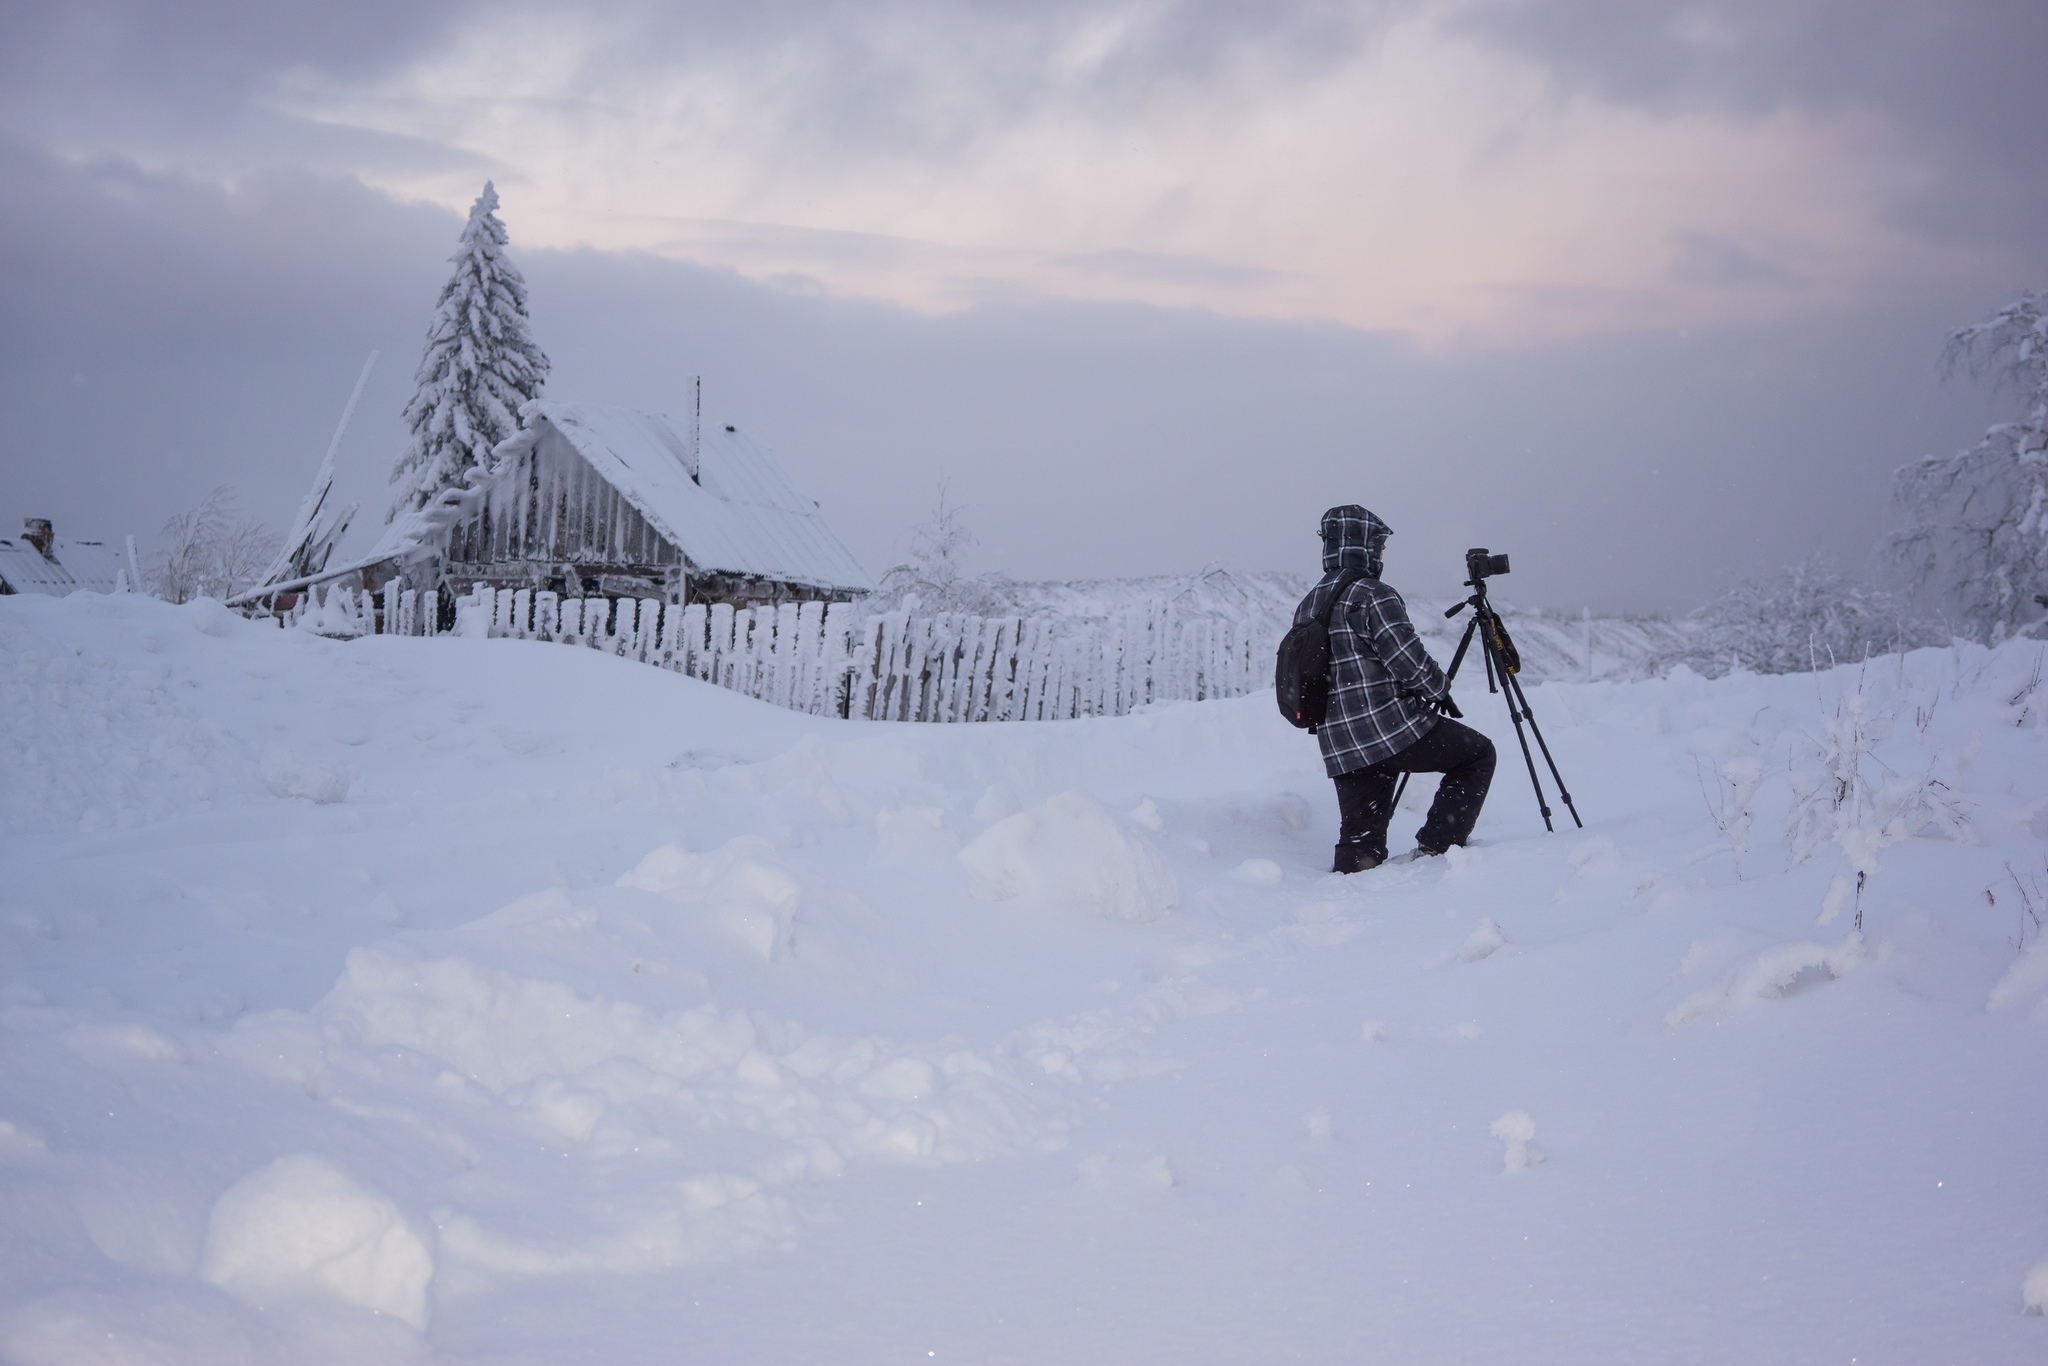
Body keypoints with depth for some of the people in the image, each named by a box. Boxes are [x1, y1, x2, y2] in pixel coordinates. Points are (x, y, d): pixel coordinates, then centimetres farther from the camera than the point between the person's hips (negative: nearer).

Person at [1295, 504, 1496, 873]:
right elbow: (1408, 659, -14)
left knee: (1361, 844, 10)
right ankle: (1437, 846, 2)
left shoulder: (1306, 606, 15)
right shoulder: (1373, 596, -11)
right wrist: (1441, 690, 6)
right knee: (1477, 753, 11)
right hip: (1391, 729, -7)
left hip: (1338, 747, 8)